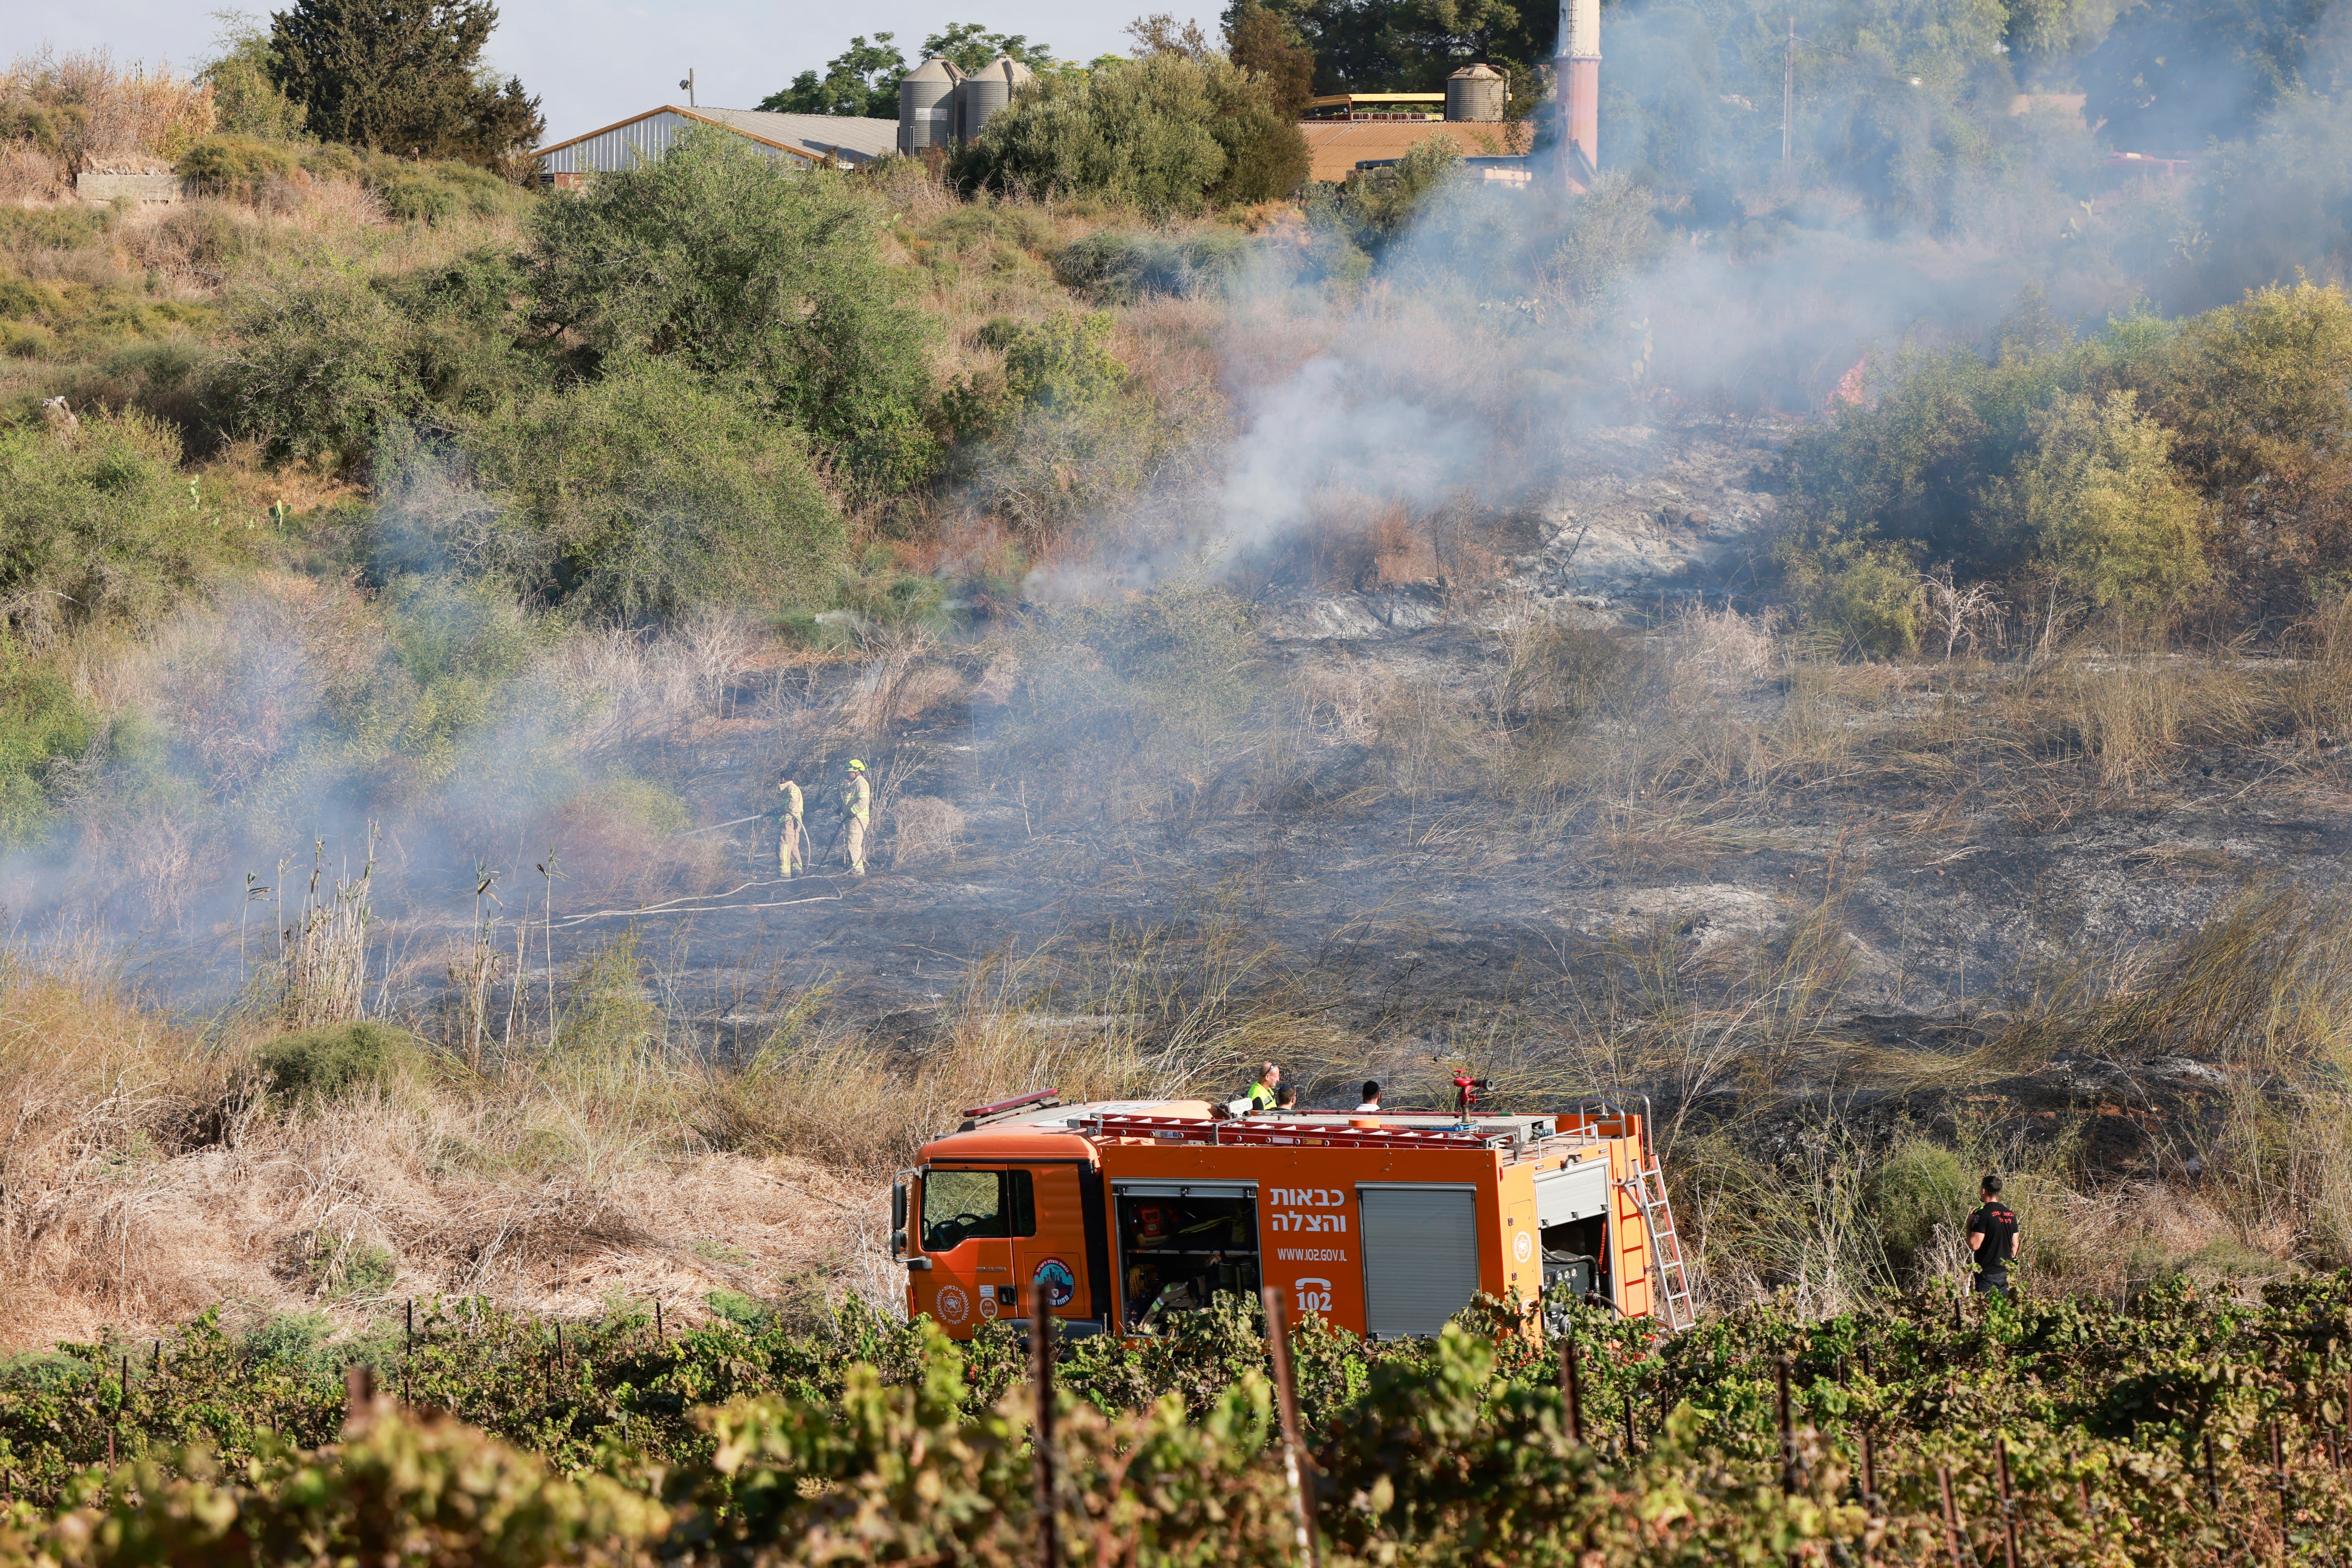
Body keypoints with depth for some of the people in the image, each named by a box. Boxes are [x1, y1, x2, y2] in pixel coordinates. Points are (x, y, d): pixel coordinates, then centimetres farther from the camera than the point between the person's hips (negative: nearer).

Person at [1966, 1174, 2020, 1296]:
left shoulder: (1983, 1215, -13)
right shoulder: (2010, 1215, 9)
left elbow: (1974, 1245, -16)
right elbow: (2015, 1246, 14)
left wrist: (1969, 1225, -2)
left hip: (1988, 1273, -7)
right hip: (2006, 1272, 7)